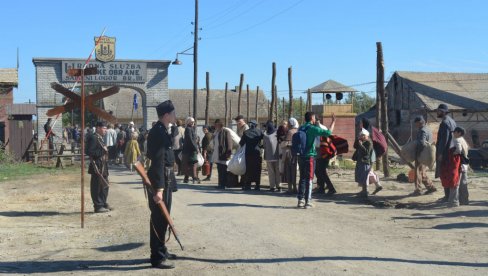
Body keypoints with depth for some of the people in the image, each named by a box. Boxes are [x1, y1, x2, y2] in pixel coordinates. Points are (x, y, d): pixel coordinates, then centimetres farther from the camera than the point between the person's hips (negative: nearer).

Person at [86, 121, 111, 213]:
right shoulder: (93, 138, -14)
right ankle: (98, 206, 2)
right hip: (97, 166, -10)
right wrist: (102, 151, -19)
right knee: (97, 186, -3)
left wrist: (105, 150, 10)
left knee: (105, 185, 16)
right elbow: (89, 152, -22)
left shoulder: (100, 138, 18)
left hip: (103, 166, 10)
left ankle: (103, 204, 26)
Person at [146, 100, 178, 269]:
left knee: (163, 217, 18)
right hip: (159, 180, -10)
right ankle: (157, 257, 2)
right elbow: (157, 161, -25)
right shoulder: (158, 132, -19)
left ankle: (161, 251, 30)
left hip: (166, 179, 10)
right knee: (159, 218, -5)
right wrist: (158, 188, -28)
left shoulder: (163, 130, 13)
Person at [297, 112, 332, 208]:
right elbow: (327, 133, -18)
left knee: (302, 178, 12)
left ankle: (300, 200, 12)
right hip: (309, 156, -6)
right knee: (309, 179, -1)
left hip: (301, 156, 6)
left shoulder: (301, 128, 10)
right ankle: (307, 201, -1)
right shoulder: (312, 128, -11)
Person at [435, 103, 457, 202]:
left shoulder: (445, 123, -17)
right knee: (448, 174, 15)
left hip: (444, 153, -10)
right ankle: (448, 195, 20)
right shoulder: (451, 121, 14)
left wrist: (440, 153, -21)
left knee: (444, 174, -5)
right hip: (450, 152, 10)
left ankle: (447, 196, -3)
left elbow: (444, 139, -22)